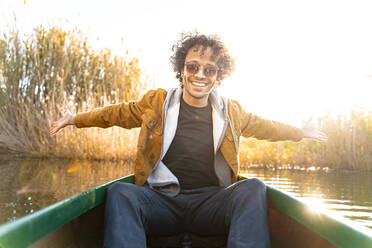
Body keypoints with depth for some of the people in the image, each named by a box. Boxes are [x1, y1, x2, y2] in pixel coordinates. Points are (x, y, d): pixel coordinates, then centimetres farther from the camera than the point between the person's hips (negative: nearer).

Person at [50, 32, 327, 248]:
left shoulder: (230, 111, 14)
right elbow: (119, 113, 22)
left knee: (254, 188, -28)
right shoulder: (156, 102, 11)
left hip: (211, 202, 1)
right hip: (161, 200, -1)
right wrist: (76, 118, 21)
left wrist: (300, 132, 37)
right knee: (121, 192, -32)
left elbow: (263, 126, 29)